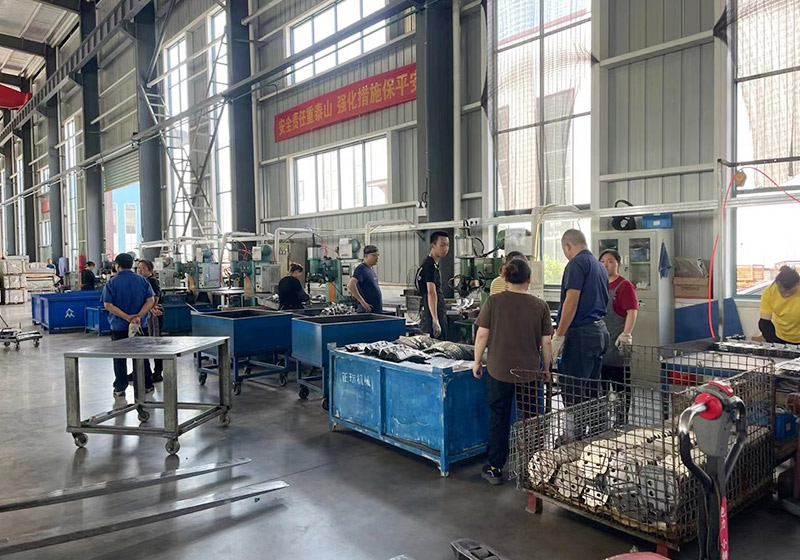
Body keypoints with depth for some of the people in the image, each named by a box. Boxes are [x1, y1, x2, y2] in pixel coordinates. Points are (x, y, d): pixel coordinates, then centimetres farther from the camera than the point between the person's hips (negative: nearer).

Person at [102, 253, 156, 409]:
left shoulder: (111, 283, -7)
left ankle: (120, 391, 10)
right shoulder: (142, 281, 0)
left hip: (119, 327, -2)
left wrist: (127, 317, -18)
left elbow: (108, 305, -14)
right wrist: (138, 317, -16)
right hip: (141, 326, 2)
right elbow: (150, 301, -8)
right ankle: (147, 386, 22)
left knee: (120, 359, 8)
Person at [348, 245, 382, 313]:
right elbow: (350, 285, -27)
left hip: (377, 310, 9)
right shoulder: (361, 269, -13)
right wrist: (362, 302, -25)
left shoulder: (372, 269, 15)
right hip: (367, 310, -9)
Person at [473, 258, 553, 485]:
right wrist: (546, 368, 12)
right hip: (530, 372, 1)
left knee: (498, 420, 10)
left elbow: (482, 334, -7)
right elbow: (546, 342, -1)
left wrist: (477, 362, 6)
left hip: (499, 371, -1)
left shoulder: (493, 302, -7)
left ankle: (495, 469, 18)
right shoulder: (540, 306, -4)